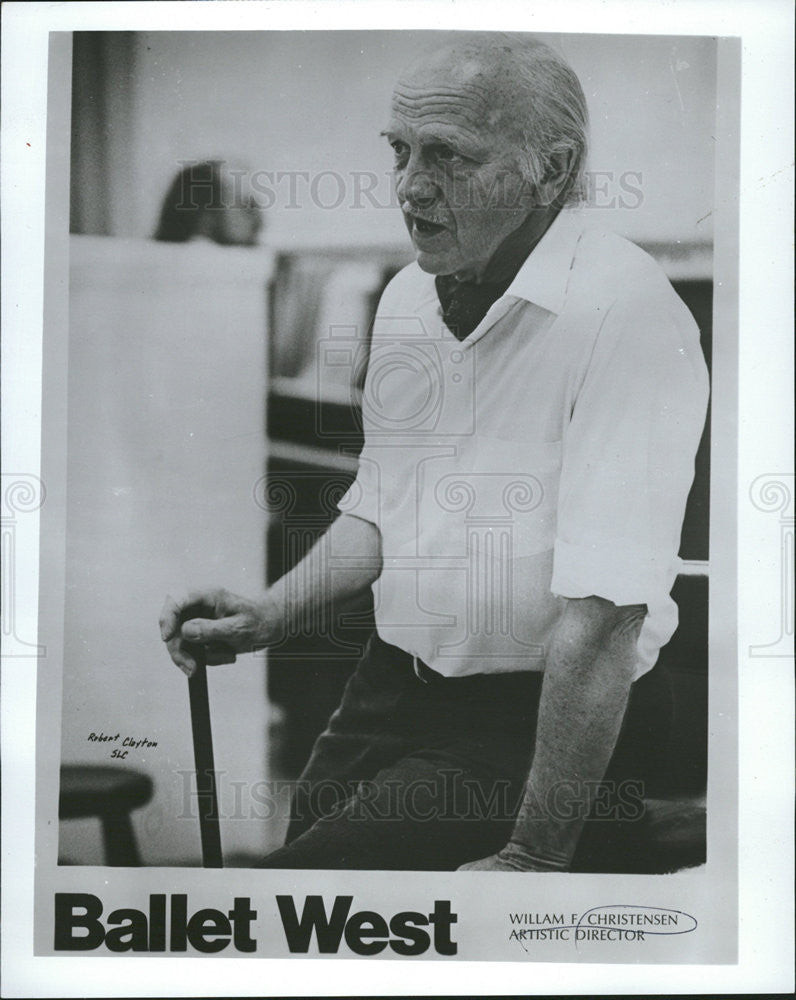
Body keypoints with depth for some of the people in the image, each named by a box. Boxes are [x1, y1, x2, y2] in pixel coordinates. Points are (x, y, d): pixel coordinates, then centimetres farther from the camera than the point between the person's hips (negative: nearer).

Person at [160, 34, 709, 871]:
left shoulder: (625, 311, -21)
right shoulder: (407, 298, 7)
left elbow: (603, 614, -26)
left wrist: (536, 856, -24)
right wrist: (268, 616, 5)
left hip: (542, 724, -7)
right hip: (391, 690, 8)